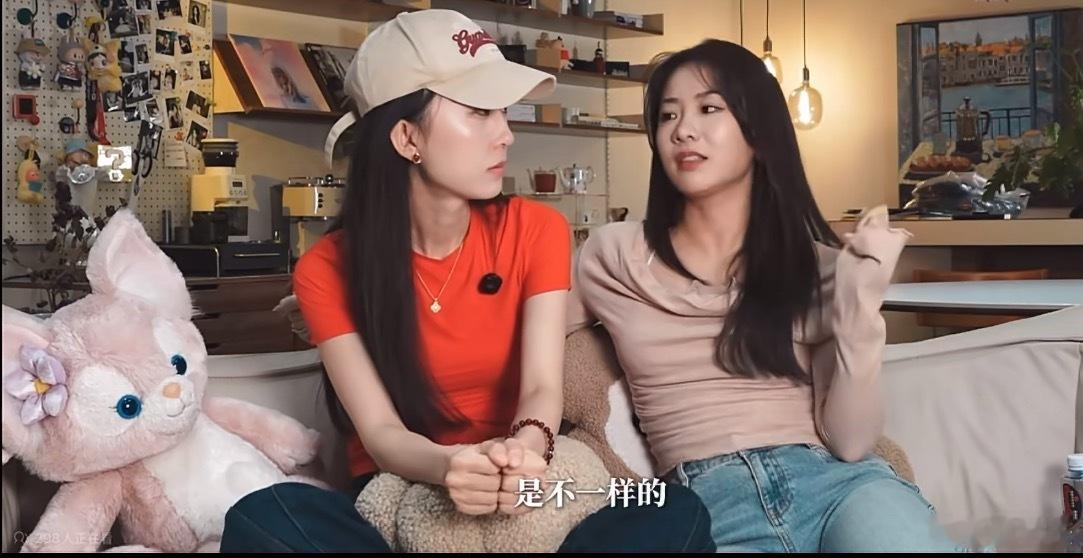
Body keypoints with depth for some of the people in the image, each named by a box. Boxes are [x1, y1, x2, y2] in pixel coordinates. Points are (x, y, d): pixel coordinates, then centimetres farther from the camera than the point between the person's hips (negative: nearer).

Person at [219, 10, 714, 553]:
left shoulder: (536, 229, -1)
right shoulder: (328, 269, -5)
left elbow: (542, 386, -11)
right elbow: (379, 431, -14)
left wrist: (525, 448, -36)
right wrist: (450, 465, -38)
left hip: (523, 498, 1)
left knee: (675, 513, -30)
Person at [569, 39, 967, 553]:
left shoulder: (817, 267, 10)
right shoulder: (614, 257, 9)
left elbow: (849, 442, 0)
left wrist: (861, 301, -9)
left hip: (835, 482, 1)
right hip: (708, 501, -1)